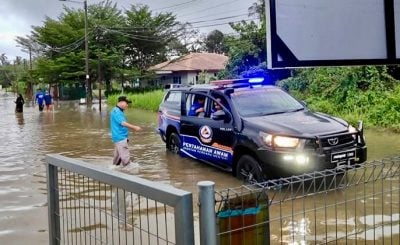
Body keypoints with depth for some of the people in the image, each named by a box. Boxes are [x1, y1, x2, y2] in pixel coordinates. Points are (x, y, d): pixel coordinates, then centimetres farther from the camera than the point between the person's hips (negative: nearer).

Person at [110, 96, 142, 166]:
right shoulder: (116, 111, -16)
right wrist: (134, 127, -25)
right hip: (120, 138, -11)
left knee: (117, 156, 18)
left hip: (119, 137, 11)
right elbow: (123, 123, -26)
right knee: (126, 157, -12)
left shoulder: (118, 111, 16)